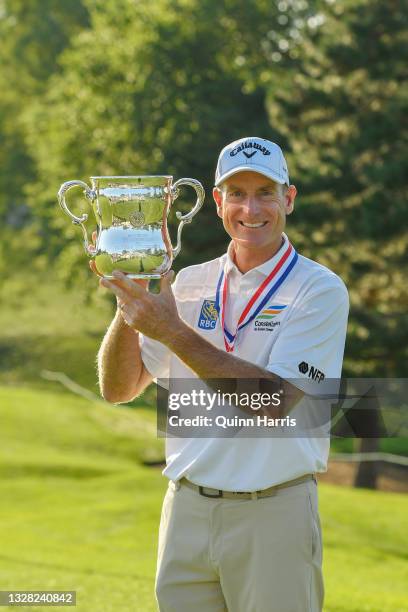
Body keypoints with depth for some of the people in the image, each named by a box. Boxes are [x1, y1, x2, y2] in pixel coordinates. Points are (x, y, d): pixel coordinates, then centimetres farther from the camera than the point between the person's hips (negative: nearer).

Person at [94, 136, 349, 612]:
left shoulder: (319, 289, -5)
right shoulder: (188, 284, 9)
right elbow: (118, 389, 6)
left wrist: (172, 331, -20)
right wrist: (129, 309, -12)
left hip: (273, 516, -4)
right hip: (187, 511, 4)